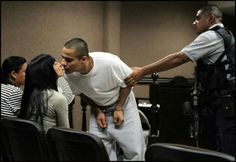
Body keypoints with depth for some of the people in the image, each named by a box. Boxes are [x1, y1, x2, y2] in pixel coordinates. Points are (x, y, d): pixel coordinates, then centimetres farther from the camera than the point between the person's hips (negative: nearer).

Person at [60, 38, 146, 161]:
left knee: (134, 150, -4)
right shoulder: (69, 74, -22)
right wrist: (97, 111, -9)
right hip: (99, 109, 3)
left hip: (123, 104, -3)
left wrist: (118, 109, -16)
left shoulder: (109, 62, -36)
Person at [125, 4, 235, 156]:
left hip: (222, 104, -10)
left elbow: (178, 59, -17)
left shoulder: (210, 36, -12)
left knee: (224, 153, -6)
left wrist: (142, 71, -15)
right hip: (223, 103, 10)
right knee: (209, 149, 13)